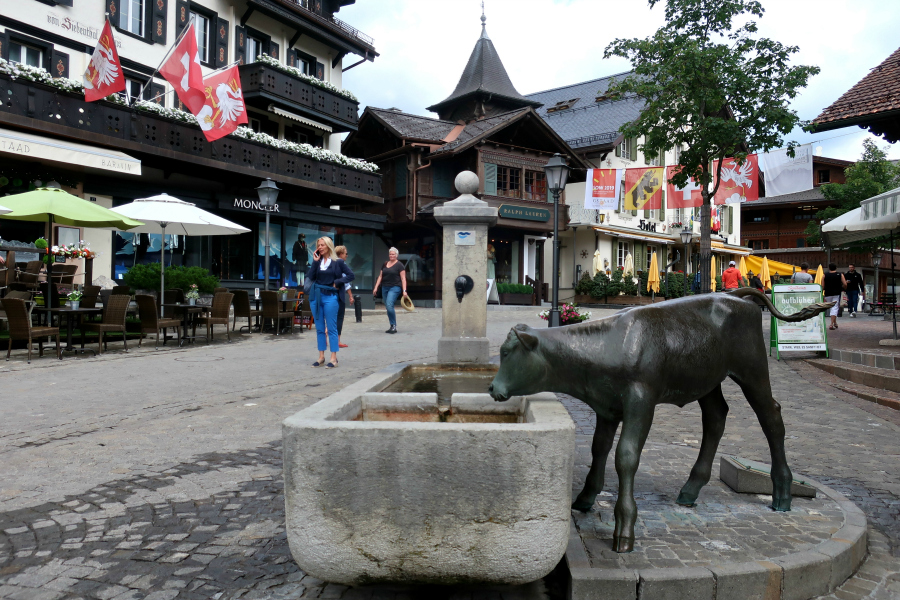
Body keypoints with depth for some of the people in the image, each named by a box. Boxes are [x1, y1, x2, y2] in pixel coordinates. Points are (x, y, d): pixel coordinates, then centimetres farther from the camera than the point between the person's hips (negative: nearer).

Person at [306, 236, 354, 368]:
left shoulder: (337, 262, -1)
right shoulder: (317, 261, 9)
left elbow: (351, 275, -1)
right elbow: (310, 277, -3)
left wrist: (337, 282, -8)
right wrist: (315, 262, -7)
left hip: (330, 297, -5)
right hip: (316, 296, 5)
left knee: (332, 328, -2)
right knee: (319, 328, 9)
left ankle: (334, 358, 2)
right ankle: (321, 357, 16)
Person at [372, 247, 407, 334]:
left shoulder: (399, 265, -2)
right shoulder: (385, 264, 15)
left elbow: (403, 278, -7)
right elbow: (380, 276, 18)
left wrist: (404, 290, -15)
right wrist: (376, 287, 10)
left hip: (395, 287, -7)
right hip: (385, 288, 7)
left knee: (389, 305, -21)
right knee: (388, 308, 6)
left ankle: (394, 326, -11)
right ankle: (392, 327, 14)